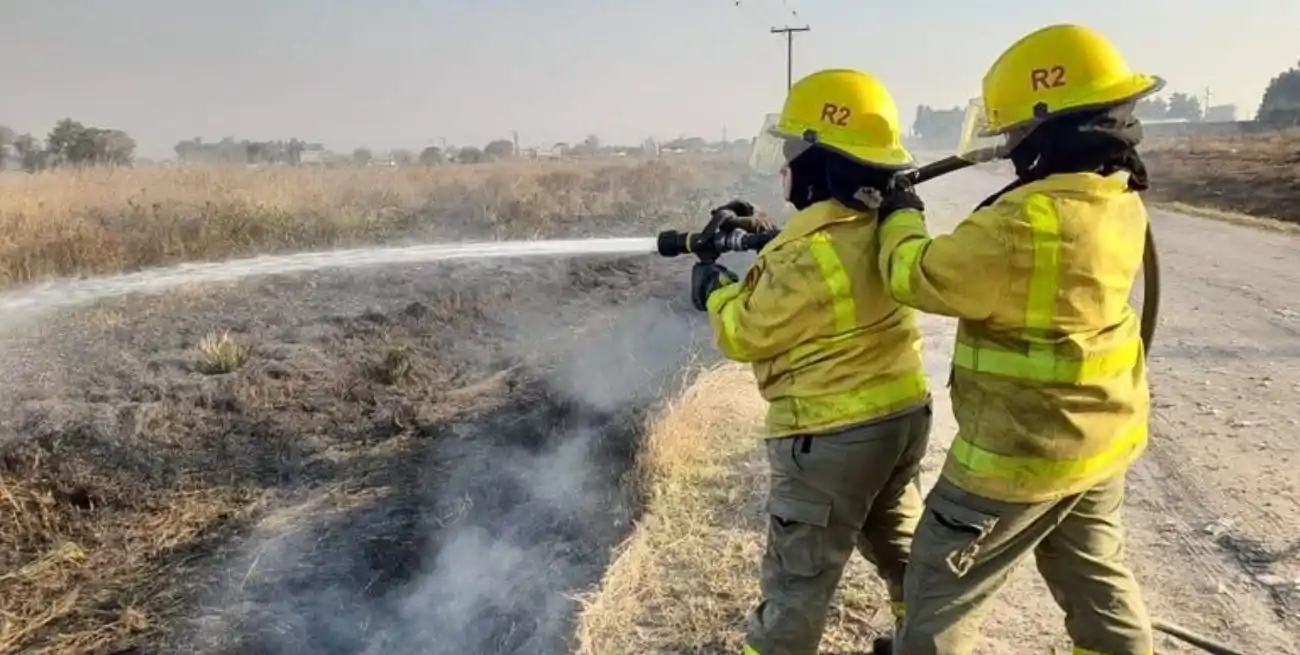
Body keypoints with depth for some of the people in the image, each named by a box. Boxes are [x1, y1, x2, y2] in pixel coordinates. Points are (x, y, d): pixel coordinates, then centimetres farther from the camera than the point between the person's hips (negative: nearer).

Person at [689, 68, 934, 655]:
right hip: (905, 413, 9)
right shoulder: (886, 224, 1)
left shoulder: (809, 253, -25)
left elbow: (746, 335, -14)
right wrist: (765, 239, 11)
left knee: (797, 581, 8)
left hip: (832, 436, -9)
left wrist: (716, 291, 4)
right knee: (900, 545, 29)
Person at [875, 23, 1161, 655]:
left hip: (1020, 449, -8)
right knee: (1095, 575, 27)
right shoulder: (1119, 200, -1)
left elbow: (920, 276, -19)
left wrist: (901, 215, -2)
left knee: (942, 586, 11)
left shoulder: (1026, 223, -31)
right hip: (1101, 437, 8)